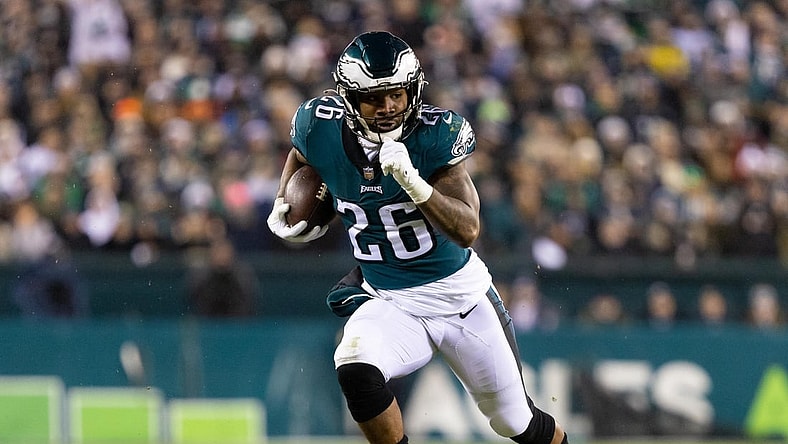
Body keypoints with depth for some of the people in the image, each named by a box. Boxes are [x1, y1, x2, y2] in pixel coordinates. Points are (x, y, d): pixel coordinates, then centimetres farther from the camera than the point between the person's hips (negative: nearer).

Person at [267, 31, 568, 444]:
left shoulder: (434, 134, -21)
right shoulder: (322, 127, -12)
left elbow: (468, 231, -27)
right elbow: (301, 155, 15)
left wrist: (415, 184, -40)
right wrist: (281, 208, 1)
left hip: (462, 296, -1)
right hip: (389, 303, 1)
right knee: (355, 368, -33)